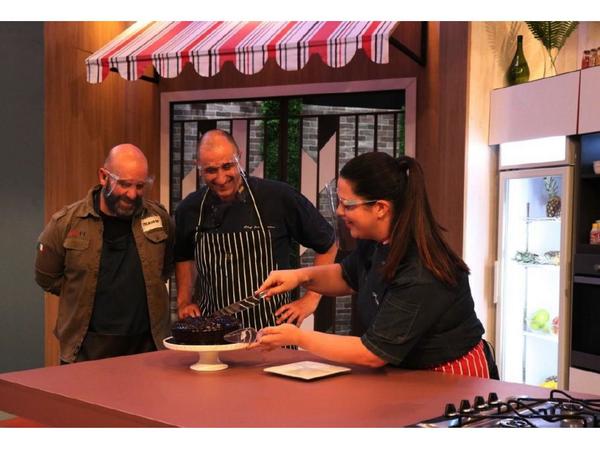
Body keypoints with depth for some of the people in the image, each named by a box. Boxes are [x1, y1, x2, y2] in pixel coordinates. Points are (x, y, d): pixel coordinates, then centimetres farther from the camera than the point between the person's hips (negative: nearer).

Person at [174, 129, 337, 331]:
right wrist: (184, 301, 11)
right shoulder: (189, 209, 0)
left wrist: (310, 300, -2)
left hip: (271, 327, -3)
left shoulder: (279, 197, -12)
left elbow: (327, 244, 0)